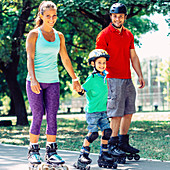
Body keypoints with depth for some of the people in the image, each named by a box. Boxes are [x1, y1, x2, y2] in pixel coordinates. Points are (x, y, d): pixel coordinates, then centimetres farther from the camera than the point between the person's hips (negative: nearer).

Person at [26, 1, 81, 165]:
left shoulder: (59, 36, 11)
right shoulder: (34, 34, -2)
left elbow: (65, 59, 17)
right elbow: (30, 58, -11)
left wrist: (74, 79, 15)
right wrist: (33, 79, -24)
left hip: (53, 82, 4)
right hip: (35, 81, -4)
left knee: (52, 116, -1)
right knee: (38, 116, -4)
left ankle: (51, 151, 5)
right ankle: (33, 151, 8)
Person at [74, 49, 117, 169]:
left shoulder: (104, 77, 11)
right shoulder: (92, 78, -11)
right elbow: (83, 88, -16)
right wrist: (81, 90, -35)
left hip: (103, 111, 7)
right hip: (92, 111, -7)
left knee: (107, 131, 2)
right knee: (93, 133, -9)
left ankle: (104, 156, 12)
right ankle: (83, 156, 6)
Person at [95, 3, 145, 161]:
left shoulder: (128, 35, 15)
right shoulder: (104, 34, -5)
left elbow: (133, 56, 20)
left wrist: (140, 75, 17)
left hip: (127, 79, 7)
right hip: (113, 79, -7)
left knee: (129, 112, 9)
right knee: (116, 113, -7)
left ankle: (123, 143, 20)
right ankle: (112, 145, 2)